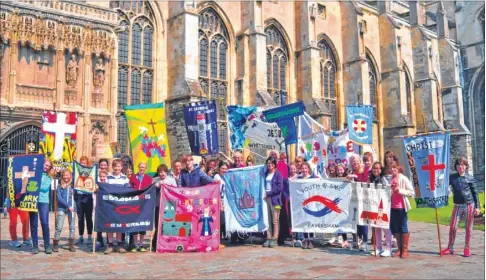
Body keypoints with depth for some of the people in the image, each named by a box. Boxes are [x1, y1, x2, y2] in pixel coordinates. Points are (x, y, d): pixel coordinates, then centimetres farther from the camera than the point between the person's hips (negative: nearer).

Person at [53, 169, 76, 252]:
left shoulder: (73, 186, 6)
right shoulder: (60, 186, 2)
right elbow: (59, 198, -6)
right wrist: (68, 206, -13)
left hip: (71, 208, 2)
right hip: (62, 208, -2)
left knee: (72, 227, 6)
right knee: (59, 227, -3)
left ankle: (71, 245, 14)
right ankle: (55, 244, 7)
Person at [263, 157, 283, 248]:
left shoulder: (278, 174, 0)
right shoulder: (265, 174, 15)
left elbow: (280, 187, -8)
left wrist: (269, 193, -10)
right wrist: (264, 193, 1)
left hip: (275, 199, -5)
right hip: (266, 198, 5)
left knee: (275, 220, -4)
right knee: (268, 220, 4)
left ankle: (274, 239, 0)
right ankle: (268, 238, 8)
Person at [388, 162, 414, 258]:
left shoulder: (404, 179, -8)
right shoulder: (391, 179, 9)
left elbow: (411, 192, -11)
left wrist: (399, 190, -20)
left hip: (401, 207, -6)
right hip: (393, 207, 6)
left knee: (403, 228, 2)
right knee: (394, 228, 10)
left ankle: (405, 250, 12)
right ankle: (399, 249, 21)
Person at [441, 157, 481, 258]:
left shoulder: (470, 178, 0)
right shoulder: (452, 177, 4)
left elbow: (475, 193, 3)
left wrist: (477, 207, 0)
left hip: (469, 205, -1)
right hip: (457, 206, 2)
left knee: (468, 228, 5)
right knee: (453, 227, 0)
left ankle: (467, 248, 17)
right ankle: (450, 248, 11)